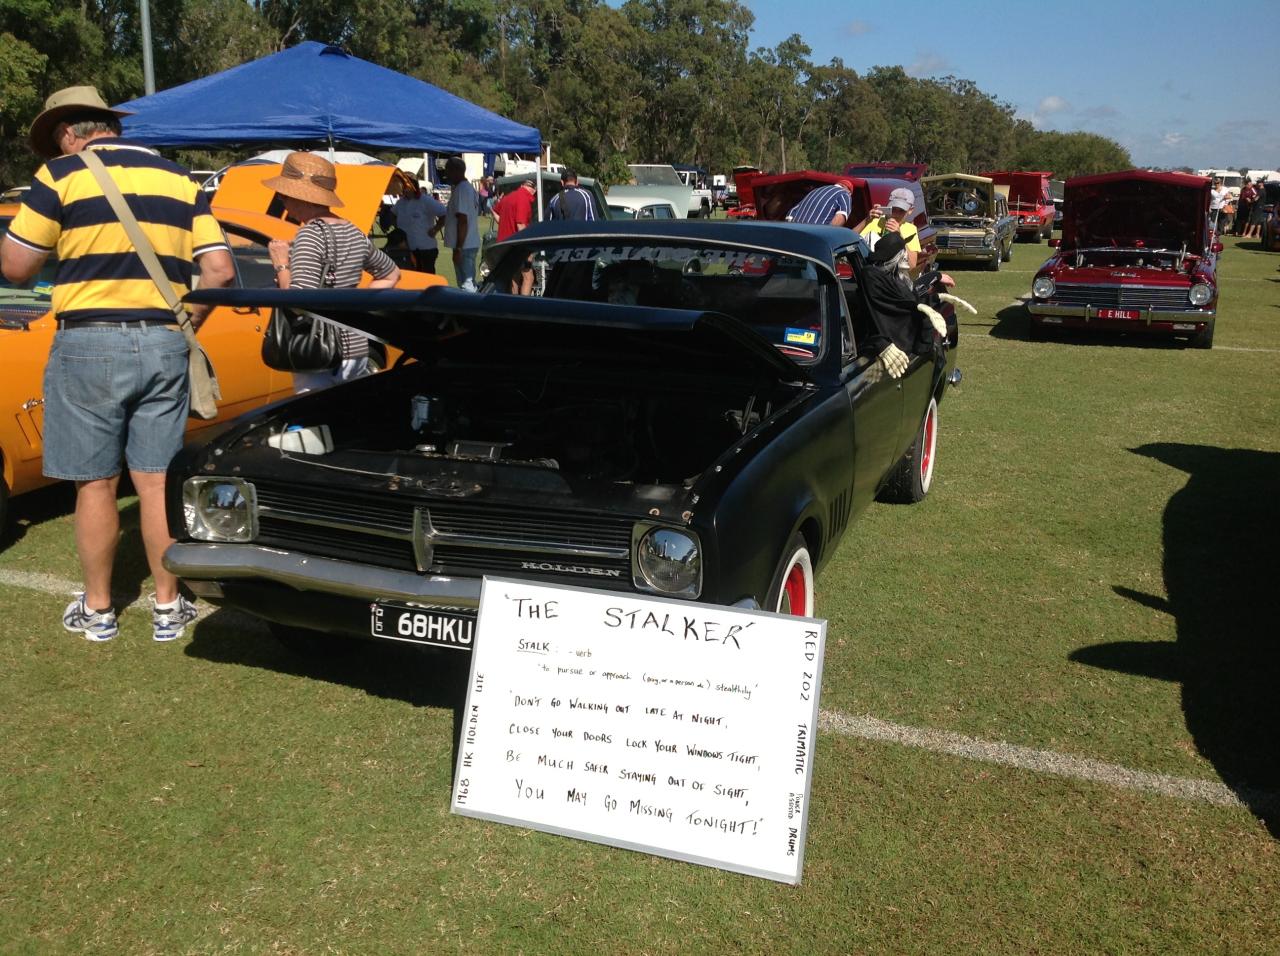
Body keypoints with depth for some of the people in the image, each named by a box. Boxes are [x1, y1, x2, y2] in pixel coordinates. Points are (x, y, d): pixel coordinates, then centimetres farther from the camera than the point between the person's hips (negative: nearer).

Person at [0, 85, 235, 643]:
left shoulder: (62, 173, -3)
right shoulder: (178, 180, 9)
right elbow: (220, 271, 3)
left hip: (89, 345, -3)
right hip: (164, 346, 3)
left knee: (95, 484, 8)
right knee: (157, 482, 9)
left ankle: (97, 611, 19)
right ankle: (167, 608, 16)